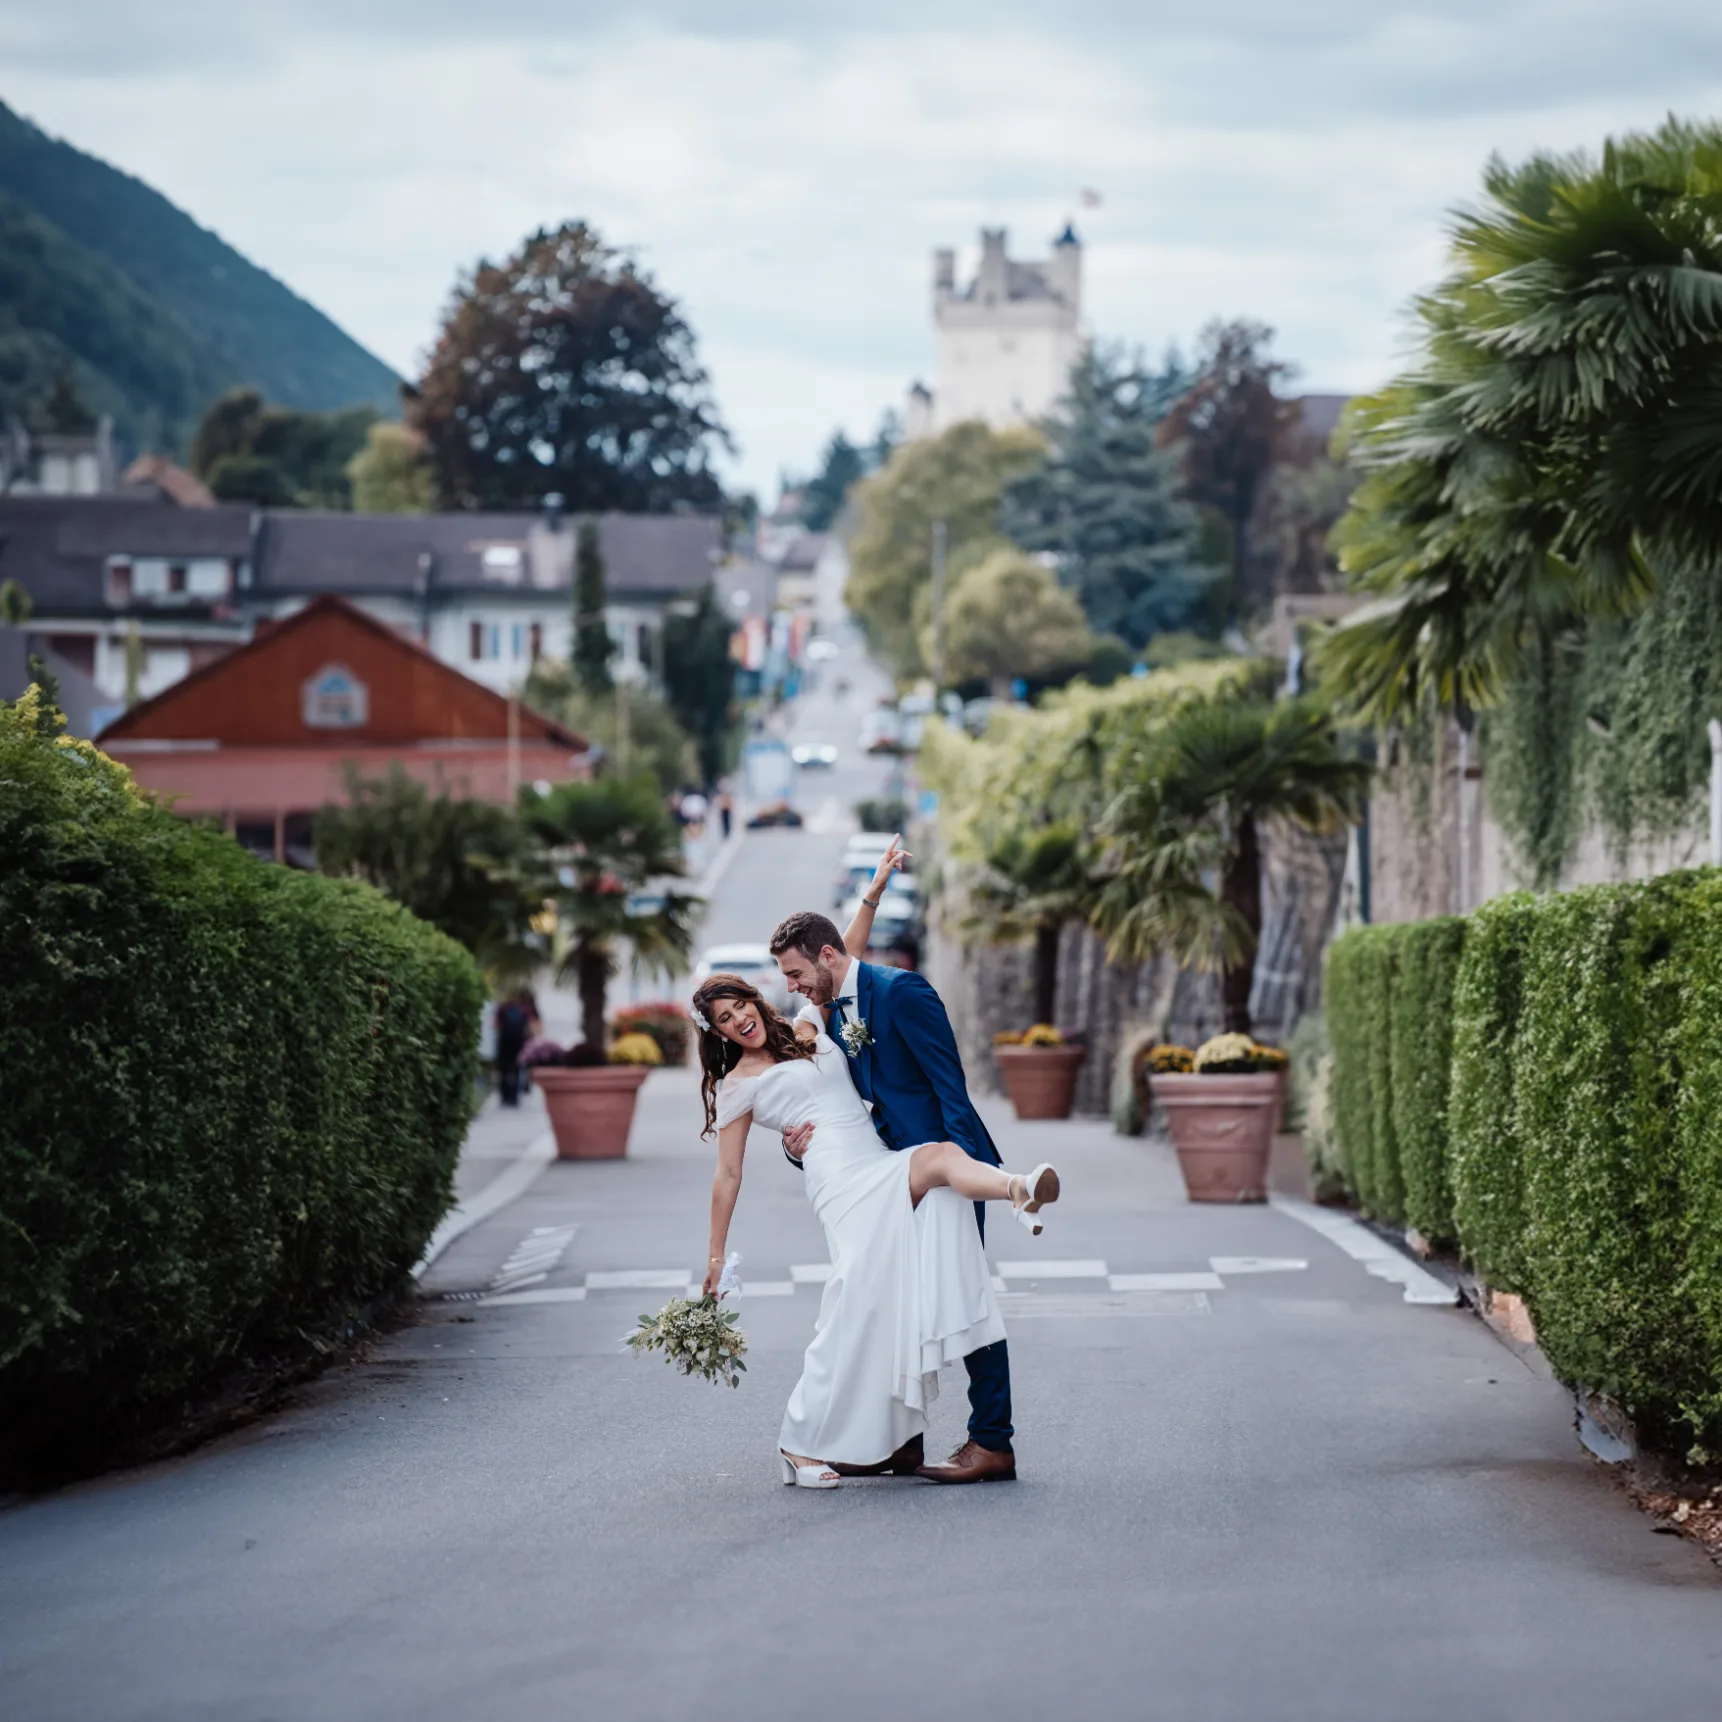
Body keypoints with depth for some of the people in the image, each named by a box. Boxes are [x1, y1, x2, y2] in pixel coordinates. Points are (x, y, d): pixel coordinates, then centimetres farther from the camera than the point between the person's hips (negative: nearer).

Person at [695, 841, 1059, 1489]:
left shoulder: (807, 1031, 24)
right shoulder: (736, 1087, 12)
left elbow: (844, 961, 26)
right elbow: (728, 1176, 12)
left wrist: (873, 894, 17)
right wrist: (716, 1256, 10)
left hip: (881, 1163, 5)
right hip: (837, 1174, -5)